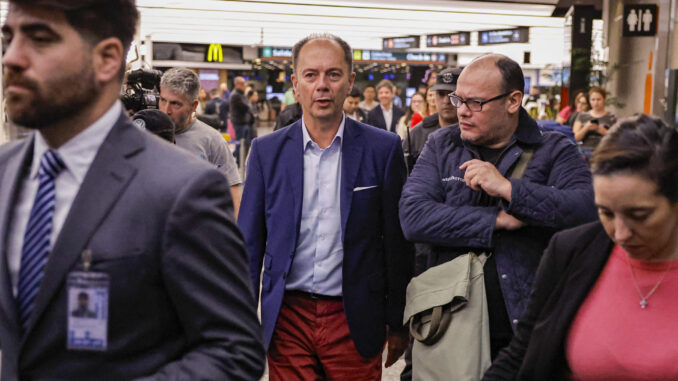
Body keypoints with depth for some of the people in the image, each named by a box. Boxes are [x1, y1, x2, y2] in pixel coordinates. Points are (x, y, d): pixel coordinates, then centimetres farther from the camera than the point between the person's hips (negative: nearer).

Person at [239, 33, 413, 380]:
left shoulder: (383, 149, -2)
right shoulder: (266, 151, 2)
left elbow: (397, 242, 1)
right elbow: (250, 243, 6)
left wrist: (397, 322, 2)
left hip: (354, 321, -1)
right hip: (287, 319, 1)